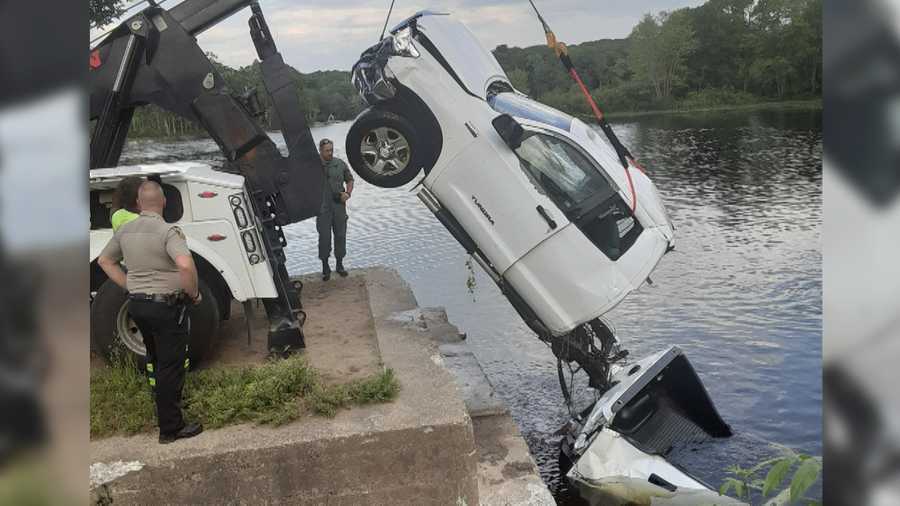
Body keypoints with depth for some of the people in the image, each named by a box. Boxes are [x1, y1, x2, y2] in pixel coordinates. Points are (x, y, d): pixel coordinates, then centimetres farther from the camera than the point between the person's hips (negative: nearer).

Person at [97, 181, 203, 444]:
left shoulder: (125, 231, 5)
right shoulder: (168, 231, -19)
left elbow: (104, 260, 19)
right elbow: (186, 265, -34)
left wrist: (130, 287, 15)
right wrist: (193, 293, -17)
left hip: (136, 304, 7)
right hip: (166, 306, -7)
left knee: (155, 359, 25)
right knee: (171, 366, 2)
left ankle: (164, 407, 41)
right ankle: (170, 428, 8)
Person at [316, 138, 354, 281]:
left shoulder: (340, 164, 3)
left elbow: (350, 180, 12)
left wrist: (348, 193, -5)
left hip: (339, 206, 3)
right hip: (322, 209, -3)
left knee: (340, 236, 10)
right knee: (324, 238, 2)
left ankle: (339, 264, 25)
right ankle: (325, 267, 16)